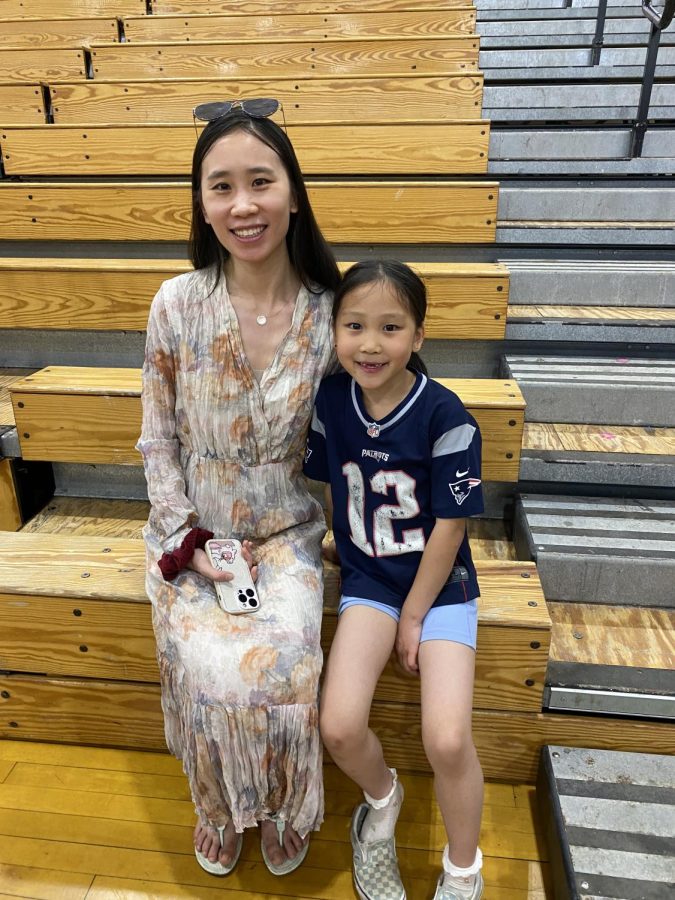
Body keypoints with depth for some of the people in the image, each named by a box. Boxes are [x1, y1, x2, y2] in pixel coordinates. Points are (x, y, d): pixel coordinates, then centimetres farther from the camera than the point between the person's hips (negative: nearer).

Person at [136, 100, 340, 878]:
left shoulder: (330, 312, -9)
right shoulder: (175, 305, -9)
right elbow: (158, 441, -1)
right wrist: (189, 539, -9)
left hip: (289, 531, 0)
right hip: (192, 532, 0)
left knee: (280, 666, -19)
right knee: (212, 675, -16)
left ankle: (283, 813, 19)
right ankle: (219, 809, 22)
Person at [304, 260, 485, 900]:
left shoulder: (445, 416, -19)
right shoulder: (330, 400, -7)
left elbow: (449, 526, -13)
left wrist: (413, 618, -7)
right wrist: (354, 563, 3)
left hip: (440, 583, -2)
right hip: (367, 581, 3)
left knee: (447, 741, -17)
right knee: (338, 727, -14)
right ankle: (382, 799, 24)